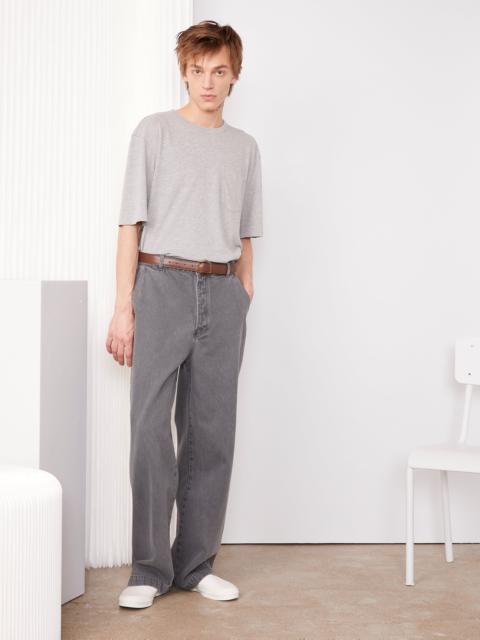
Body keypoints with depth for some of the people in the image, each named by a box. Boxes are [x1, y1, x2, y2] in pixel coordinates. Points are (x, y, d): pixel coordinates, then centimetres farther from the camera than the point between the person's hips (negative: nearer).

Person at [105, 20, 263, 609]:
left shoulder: (245, 147, 15)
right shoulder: (154, 131, 4)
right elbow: (131, 223, 0)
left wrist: (245, 300, 11)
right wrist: (124, 307, -6)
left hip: (222, 293, 4)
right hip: (162, 284, -3)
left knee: (212, 433, 3)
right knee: (151, 427, -7)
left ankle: (196, 564, 13)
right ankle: (149, 568, 3)